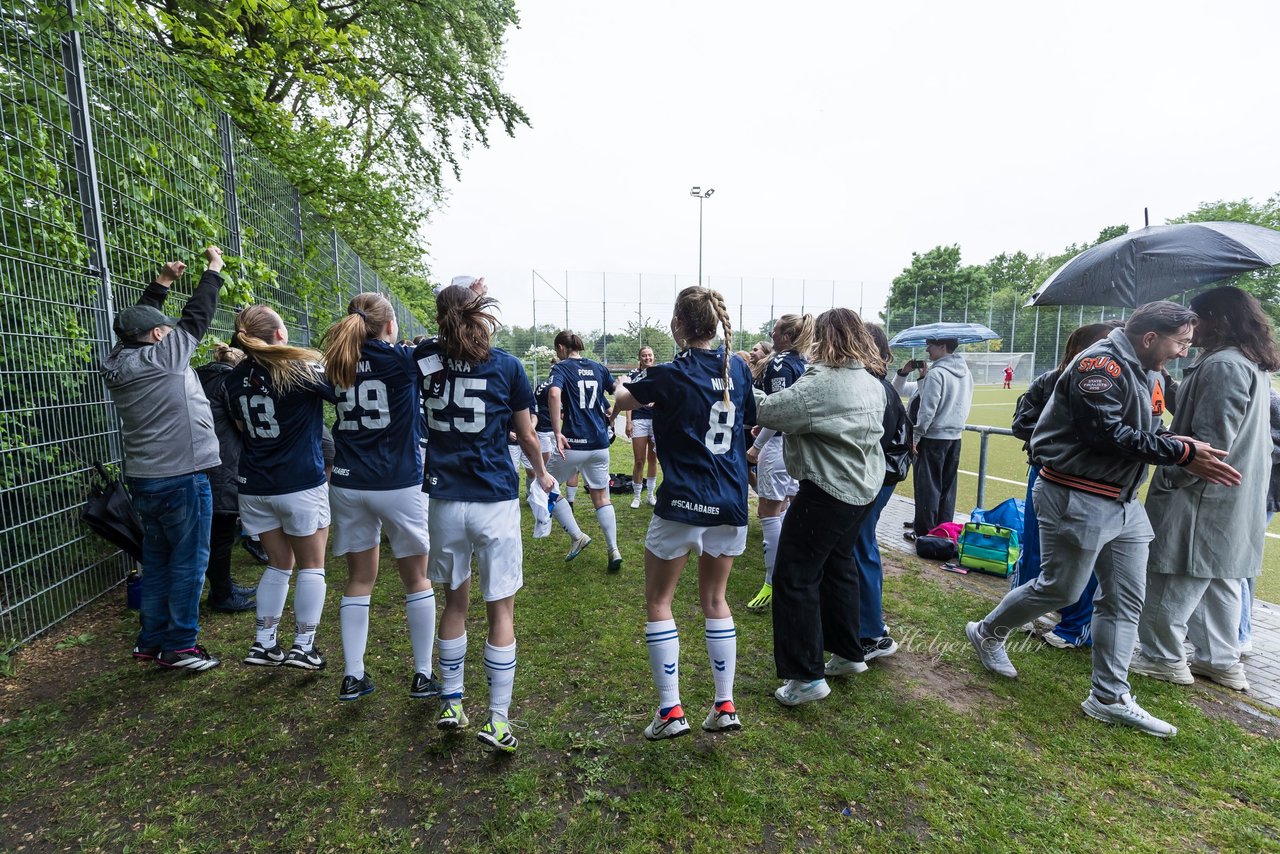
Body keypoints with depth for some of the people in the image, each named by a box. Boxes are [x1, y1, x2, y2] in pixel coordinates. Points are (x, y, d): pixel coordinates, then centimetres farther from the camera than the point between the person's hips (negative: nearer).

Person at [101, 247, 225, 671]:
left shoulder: (118, 363, 7)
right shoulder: (162, 357, -14)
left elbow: (137, 319, 23)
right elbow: (196, 317, -5)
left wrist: (161, 283, 26)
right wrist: (214, 269, 7)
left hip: (144, 480, 9)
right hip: (182, 480, -8)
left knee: (156, 560, 16)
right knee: (188, 564, 1)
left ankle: (150, 640, 25)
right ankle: (178, 646, 8)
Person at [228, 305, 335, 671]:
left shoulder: (236, 378, 5)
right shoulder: (302, 369, -13)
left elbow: (242, 427, 18)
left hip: (255, 486, 5)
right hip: (301, 483, -5)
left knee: (279, 563, 18)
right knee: (312, 565, 9)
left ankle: (263, 644, 21)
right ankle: (304, 646, 11)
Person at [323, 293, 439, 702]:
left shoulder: (337, 364, 4)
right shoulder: (402, 360, -9)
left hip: (348, 485, 5)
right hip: (399, 484, -4)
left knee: (359, 579, 15)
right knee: (417, 579, 9)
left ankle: (352, 677, 21)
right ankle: (422, 676, 18)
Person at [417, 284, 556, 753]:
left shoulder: (426, 359, -1)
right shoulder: (506, 366, -5)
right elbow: (527, 437, 1)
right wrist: (542, 474, 19)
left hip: (445, 501, 3)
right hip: (495, 502, -3)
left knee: (455, 603, 21)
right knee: (502, 612, 8)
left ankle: (451, 704, 32)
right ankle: (497, 719, 12)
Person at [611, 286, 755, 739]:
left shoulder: (670, 374, -11)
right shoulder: (738, 369, 3)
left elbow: (614, 399, 1)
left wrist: (638, 380, 20)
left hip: (683, 502, -5)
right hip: (731, 503, 6)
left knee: (658, 602, 12)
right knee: (715, 600, 19)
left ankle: (670, 710, 14)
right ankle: (725, 706, 24)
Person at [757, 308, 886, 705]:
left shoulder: (820, 385, -22)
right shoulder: (873, 384, 8)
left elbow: (766, 412, -24)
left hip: (828, 492, -10)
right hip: (863, 488, 10)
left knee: (795, 577, 0)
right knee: (838, 565, 22)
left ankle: (807, 676, 7)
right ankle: (849, 653, 36)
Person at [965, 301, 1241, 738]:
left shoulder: (1148, 375, 14)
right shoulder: (1101, 365, -17)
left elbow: (1151, 433, 12)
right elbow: (1107, 434, -24)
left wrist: (1188, 455, -8)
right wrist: (1181, 452, -17)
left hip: (1123, 501, 10)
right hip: (1078, 499, -10)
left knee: (1125, 601, 11)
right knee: (1059, 589, 2)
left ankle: (1109, 698, 21)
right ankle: (987, 632, 24)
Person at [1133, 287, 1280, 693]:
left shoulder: (1223, 365, -18)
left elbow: (1212, 439, -23)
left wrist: (1171, 476, -17)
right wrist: (1176, 388, 10)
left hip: (1203, 497, -10)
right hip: (1234, 501, 10)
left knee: (1172, 579, 1)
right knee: (1219, 582, 18)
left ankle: (1162, 657, 11)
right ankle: (1219, 659, 28)